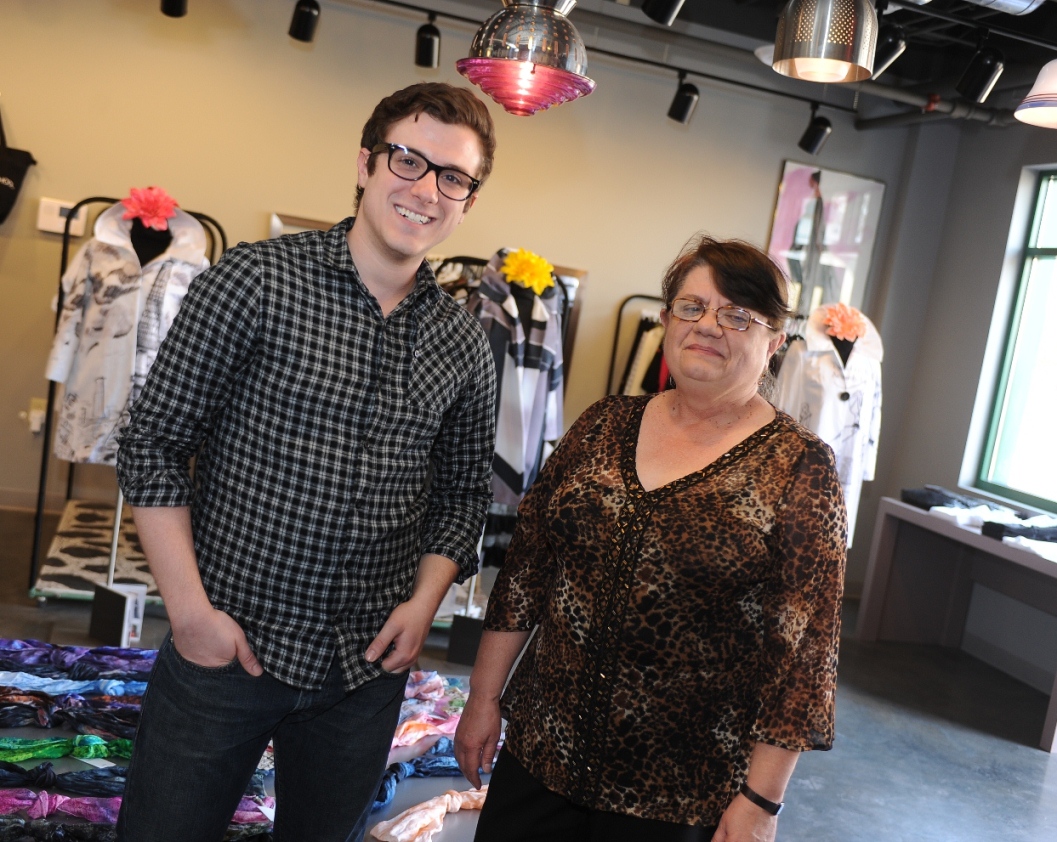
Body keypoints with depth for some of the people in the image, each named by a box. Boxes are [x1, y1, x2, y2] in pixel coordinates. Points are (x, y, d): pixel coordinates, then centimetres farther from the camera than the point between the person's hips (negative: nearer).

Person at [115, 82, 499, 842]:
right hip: (226, 647, -3)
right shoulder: (254, 282, -10)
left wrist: (426, 598, -4)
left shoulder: (465, 344, 2)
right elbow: (153, 447, -9)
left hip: (369, 668, 4)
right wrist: (192, 610, -12)